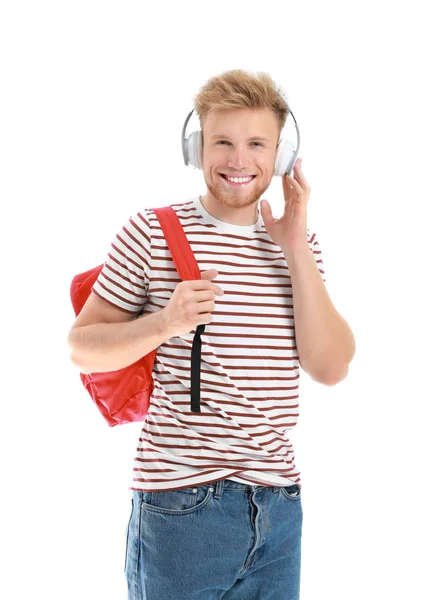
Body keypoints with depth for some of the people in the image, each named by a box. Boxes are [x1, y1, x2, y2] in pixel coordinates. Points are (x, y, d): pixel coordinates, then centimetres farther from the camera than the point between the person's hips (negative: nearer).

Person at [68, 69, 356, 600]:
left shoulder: (299, 246, 7)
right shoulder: (151, 233, -5)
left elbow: (330, 368, -4)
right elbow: (82, 349, -2)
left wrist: (297, 250, -10)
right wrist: (164, 323, -19)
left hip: (279, 505, 4)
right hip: (179, 503, -4)